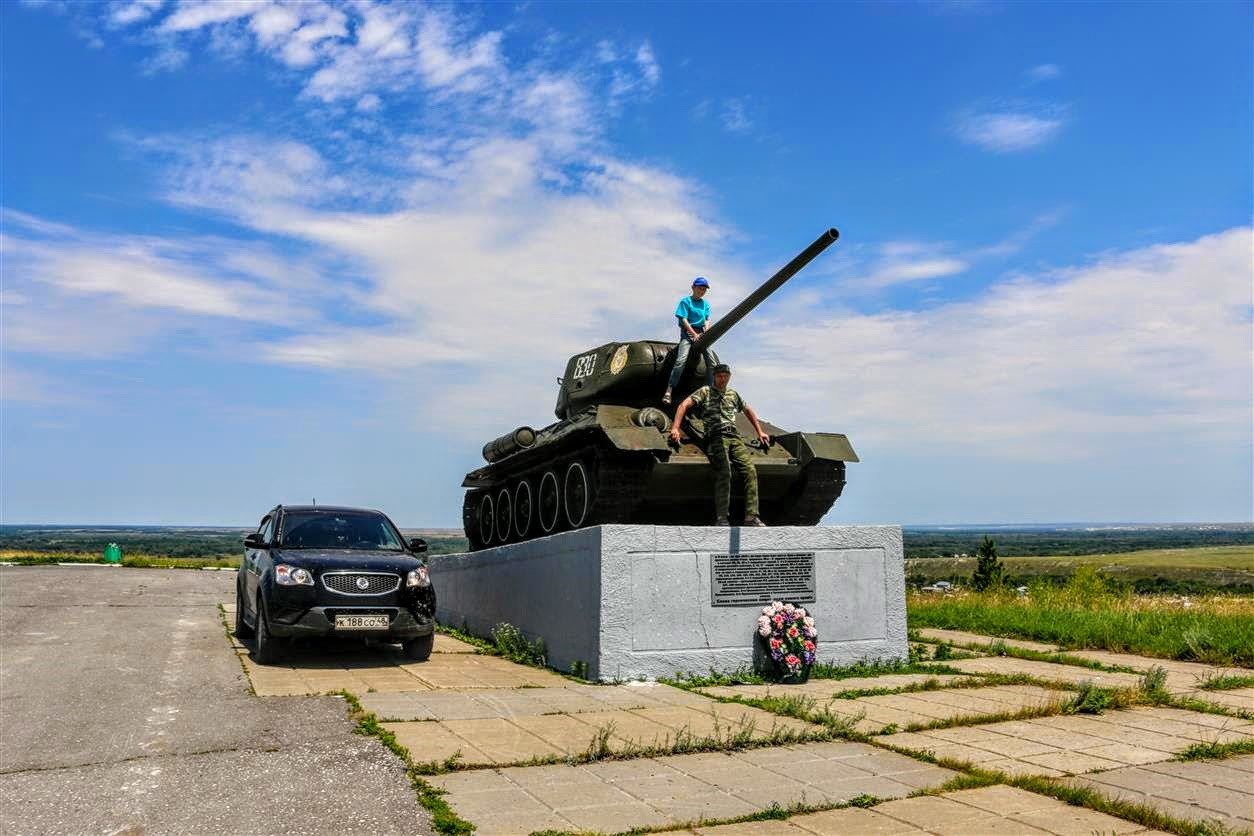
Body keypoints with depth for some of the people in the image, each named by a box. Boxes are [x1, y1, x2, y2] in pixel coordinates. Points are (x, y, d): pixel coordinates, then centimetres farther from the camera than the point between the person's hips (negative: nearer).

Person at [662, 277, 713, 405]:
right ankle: (669, 391, -28)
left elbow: (707, 320, 12)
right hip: (688, 332, -5)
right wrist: (694, 335, -14)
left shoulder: (706, 304, 16)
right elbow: (684, 320, -6)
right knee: (681, 360, -23)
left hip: (701, 333, 5)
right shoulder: (686, 301, 1)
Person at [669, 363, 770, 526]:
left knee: (750, 471, -13)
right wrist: (675, 428, -10)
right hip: (716, 437, -5)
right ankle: (721, 518, -26)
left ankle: (751, 517, -13)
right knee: (724, 473, -24)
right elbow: (684, 405, 2)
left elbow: (748, 410, 41)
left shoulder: (733, 394, 27)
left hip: (735, 437, 5)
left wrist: (760, 432, 38)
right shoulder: (706, 392, 12)